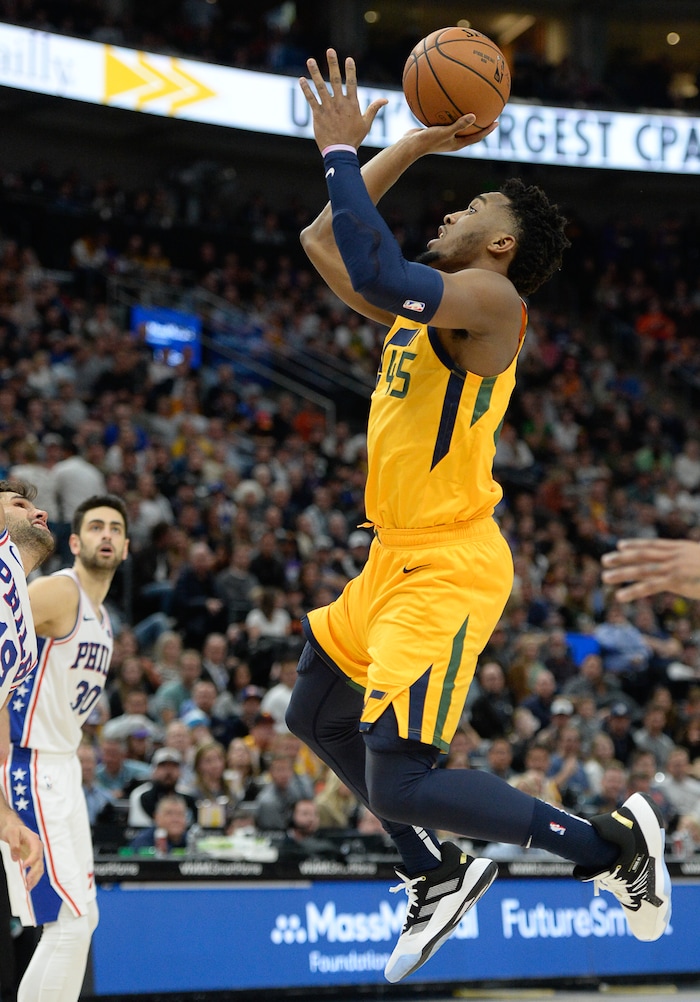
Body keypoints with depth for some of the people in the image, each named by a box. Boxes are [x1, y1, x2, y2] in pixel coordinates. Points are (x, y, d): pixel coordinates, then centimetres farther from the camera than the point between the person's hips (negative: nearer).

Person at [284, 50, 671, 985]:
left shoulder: (489, 299, -15)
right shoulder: (423, 304, 13)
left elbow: (377, 273, -32)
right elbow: (325, 243, 19)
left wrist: (342, 151, -22)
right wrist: (412, 145, 16)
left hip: (448, 571, -10)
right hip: (397, 558, 10)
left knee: (403, 785, -17)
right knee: (318, 716, 24)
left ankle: (611, 845, -2)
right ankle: (441, 876, 32)